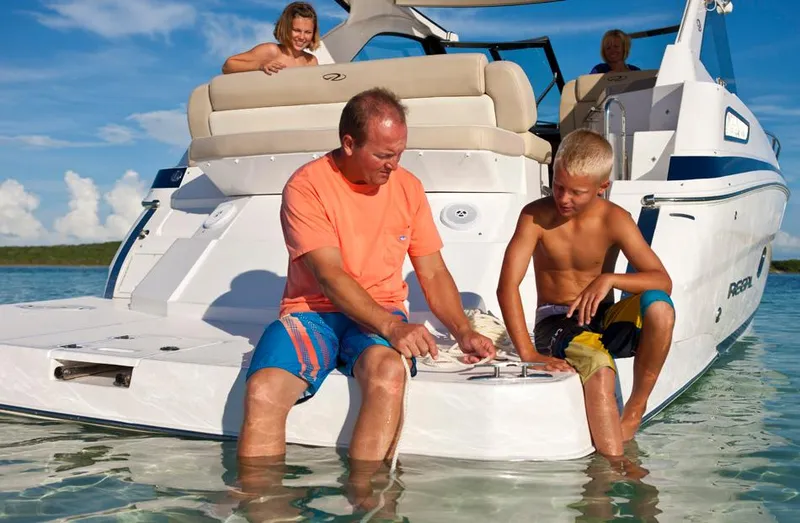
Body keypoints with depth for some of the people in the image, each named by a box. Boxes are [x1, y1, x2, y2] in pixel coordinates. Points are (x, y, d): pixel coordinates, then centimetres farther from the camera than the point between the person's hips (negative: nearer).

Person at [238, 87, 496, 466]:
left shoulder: (408, 187, 6)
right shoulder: (306, 186, -7)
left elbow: (433, 273, 10)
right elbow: (330, 277, -16)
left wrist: (463, 332, -6)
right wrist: (392, 326, -27)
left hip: (381, 314, 2)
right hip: (312, 312, -2)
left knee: (388, 371, -34)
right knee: (262, 392, -30)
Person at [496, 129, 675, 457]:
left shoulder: (614, 220, -9)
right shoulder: (536, 216, -12)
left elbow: (662, 281, -15)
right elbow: (507, 286, -20)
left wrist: (609, 279, -34)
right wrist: (528, 354, -29)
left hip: (603, 319, 2)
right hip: (556, 322, -2)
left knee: (659, 307, -29)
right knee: (599, 370, -35)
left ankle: (635, 411, -13)